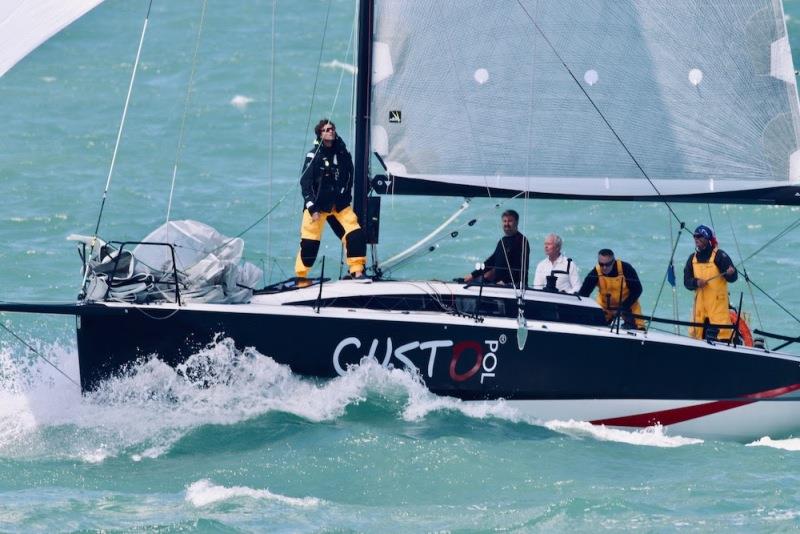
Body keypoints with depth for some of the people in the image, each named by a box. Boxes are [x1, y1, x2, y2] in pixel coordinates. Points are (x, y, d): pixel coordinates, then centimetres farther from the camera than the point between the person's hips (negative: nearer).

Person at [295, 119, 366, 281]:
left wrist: (346, 198, 10)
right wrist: (312, 208, -15)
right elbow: (305, 183, -9)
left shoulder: (343, 154, 3)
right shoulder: (314, 156, -8)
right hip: (317, 205, -3)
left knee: (355, 235, -11)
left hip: (340, 205, 3)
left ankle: (357, 271, -6)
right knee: (309, 242, -3)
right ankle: (300, 276, 11)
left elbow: (349, 179, 15)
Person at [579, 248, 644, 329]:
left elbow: (637, 290, -18)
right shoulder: (595, 273, -22)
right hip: (605, 306, 2)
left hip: (628, 304, -2)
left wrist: (623, 307, -27)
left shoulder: (625, 268, -25)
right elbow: (583, 293, -21)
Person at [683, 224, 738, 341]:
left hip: (718, 301, -6)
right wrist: (696, 282, -10)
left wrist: (730, 273, -31)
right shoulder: (693, 258, 12)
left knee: (721, 331, -15)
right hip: (699, 302, 6)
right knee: (696, 332, 6)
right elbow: (687, 281, 11)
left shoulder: (719, 255, -4)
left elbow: (733, 277, -7)